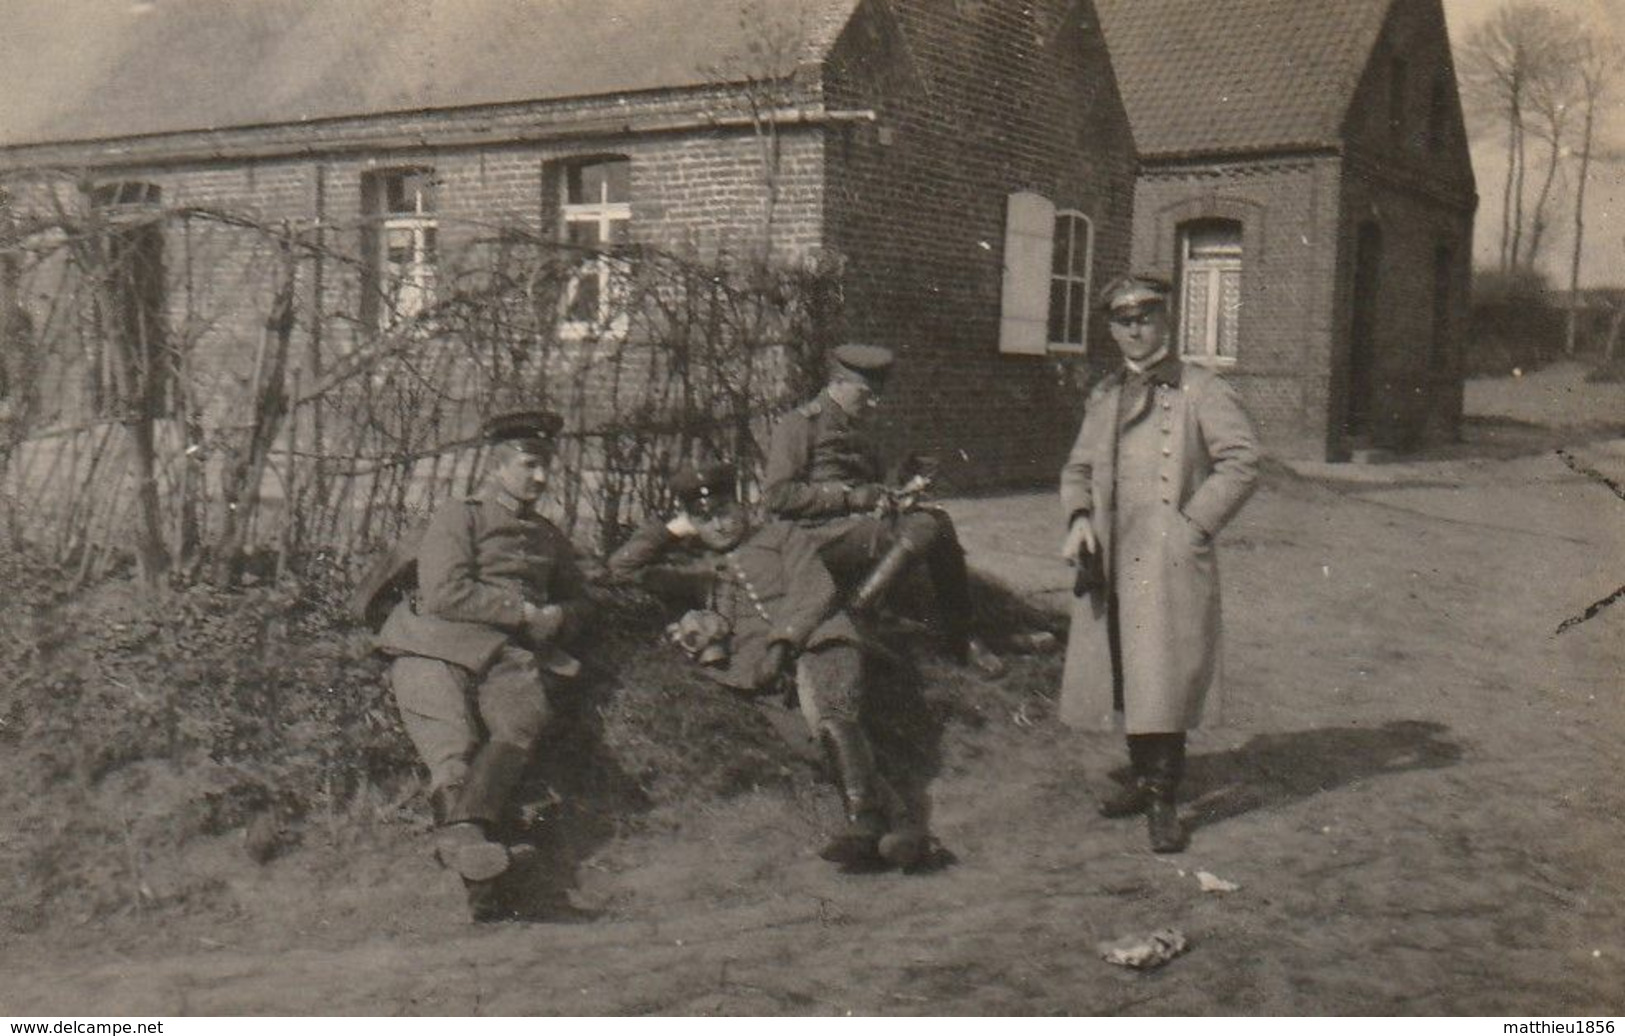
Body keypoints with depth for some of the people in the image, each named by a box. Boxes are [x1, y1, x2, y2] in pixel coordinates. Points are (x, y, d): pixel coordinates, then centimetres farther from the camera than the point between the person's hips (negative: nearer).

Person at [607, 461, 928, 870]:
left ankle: (863, 821, -45)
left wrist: (782, 639, -6)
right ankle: (897, 819, -36)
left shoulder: (780, 536, 24)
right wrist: (673, 529, 25)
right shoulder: (697, 571, 32)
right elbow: (623, 567, 28)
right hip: (770, 666, 2)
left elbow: (816, 590, 8)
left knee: (827, 715, -32)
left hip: (818, 636, -2)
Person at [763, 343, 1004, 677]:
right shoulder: (800, 424, -2)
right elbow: (776, 495, -12)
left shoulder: (858, 433, 24)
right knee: (925, 528, -25)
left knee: (939, 520, -14)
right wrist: (848, 497, -16)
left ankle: (960, 638, -9)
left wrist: (896, 497, 3)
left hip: (861, 526, 8)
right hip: (815, 535, -8)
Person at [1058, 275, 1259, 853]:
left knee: (1163, 680, -9)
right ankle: (1145, 778, 26)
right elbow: (1078, 468, 21)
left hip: (1170, 561, -6)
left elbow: (1241, 461, -7)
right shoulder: (1104, 397, 17)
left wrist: (1193, 525, -12)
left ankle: (1163, 801, -2)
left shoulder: (1201, 391, 0)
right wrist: (1079, 518, 1)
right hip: (1110, 561, 6)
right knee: (1123, 678, 11)